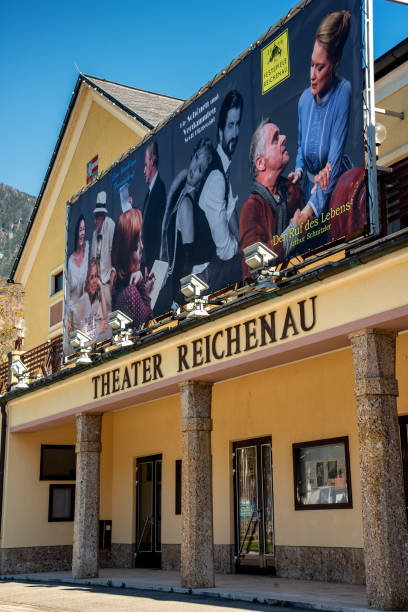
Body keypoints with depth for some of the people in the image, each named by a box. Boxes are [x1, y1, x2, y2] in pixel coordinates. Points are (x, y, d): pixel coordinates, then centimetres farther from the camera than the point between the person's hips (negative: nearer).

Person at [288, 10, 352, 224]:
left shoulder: (343, 92, -16)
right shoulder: (304, 100, 0)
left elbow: (335, 156, -19)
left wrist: (311, 208, -26)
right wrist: (299, 171, -5)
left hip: (336, 190, -4)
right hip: (310, 188, 4)